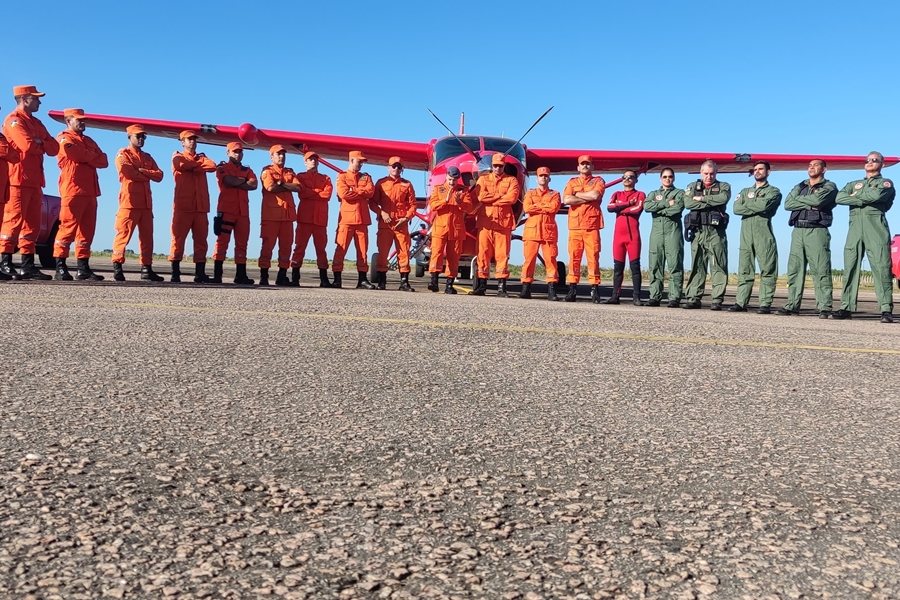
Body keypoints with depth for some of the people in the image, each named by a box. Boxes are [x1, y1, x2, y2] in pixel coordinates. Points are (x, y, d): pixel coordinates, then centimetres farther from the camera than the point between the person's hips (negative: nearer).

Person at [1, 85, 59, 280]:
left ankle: (27, 266, 10)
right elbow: (27, 145, -20)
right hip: (18, 180, -8)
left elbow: (54, 148, 10)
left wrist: (38, 143, -8)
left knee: (32, 224, 7)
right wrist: (42, 143, 0)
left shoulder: (36, 123, 21)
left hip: (35, 181, 8)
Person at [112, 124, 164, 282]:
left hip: (146, 202, 6)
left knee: (147, 236, 5)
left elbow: (159, 176, 7)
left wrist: (142, 171, -7)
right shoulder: (123, 154, 5)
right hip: (129, 201, -6)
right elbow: (128, 172, -14)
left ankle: (146, 269, 8)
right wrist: (147, 175, -1)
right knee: (124, 234, -10)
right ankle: (117, 267, -8)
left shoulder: (148, 157, 23)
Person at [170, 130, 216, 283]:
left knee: (201, 240, 2)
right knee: (178, 238, -5)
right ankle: (175, 273, -3)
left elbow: (213, 166, -1)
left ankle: (200, 274, 5)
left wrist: (193, 167, -8)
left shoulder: (201, 158, 21)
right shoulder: (177, 157, 11)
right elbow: (183, 165, -13)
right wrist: (200, 164, 1)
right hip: (183, 205, -4)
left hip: (201, 206, 4)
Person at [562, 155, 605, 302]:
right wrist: (588, 198, -4)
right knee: (574, 257, -1)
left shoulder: (598, 181, 12)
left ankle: (594, 289, -4)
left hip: (592, 226, -2)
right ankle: (572, 289, 1)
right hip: (575, 225, 2)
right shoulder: (572, 182, 17)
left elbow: (595, 195, -10)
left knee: (593, 257, -5)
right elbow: (566, 200, -2)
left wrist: (577, 194, 0)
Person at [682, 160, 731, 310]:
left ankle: (717, 300, -5)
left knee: (718, 266, -5)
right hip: (697, 232, 2)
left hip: (716, 232, -2)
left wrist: (702, 199, -7)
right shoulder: (693, 186, 14)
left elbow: (723, 198, -13)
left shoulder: (723, 186, 11)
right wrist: (712, 203, -9)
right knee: (696, 266, 4)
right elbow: (687, 203, -6)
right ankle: (693, 298, 6)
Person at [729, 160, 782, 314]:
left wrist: (747, 204, 4)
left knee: (767, 270, -6)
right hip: (746, 234, 4)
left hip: (764, 233, -4)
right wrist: (756, 208, -5)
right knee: (744, 270, 2)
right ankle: (740, 303, 1)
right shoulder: (745, 191, 23)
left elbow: (764, 205, -12)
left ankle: (765, 304, -7)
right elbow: (736, 208, 4)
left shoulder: (773, 191, 10)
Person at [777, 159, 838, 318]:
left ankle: (825, 308, -11)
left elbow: (817, 200, -15)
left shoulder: (829, 186, 6)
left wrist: (798, 198, 1)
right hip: (798, 231, 5)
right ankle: (792, 305, 3)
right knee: (794, 269, 1)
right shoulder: (799, 186, 20)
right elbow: (787, 204, 3)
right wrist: (809, 204, -8)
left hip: (817, 231, -5)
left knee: (820, 270, -9)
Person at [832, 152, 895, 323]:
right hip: (855, 227, 4)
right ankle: (846, 308, -1)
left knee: (881, 267, -10)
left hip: (876, 226, -4)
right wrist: (864, 200, -6)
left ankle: (886, 310, -13)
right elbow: (839, 198, 3)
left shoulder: (886, 183, 13)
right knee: (850, 267, -1)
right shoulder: (853, 184, 24)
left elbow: (876, 195, -12)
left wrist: (857, 195, 4)